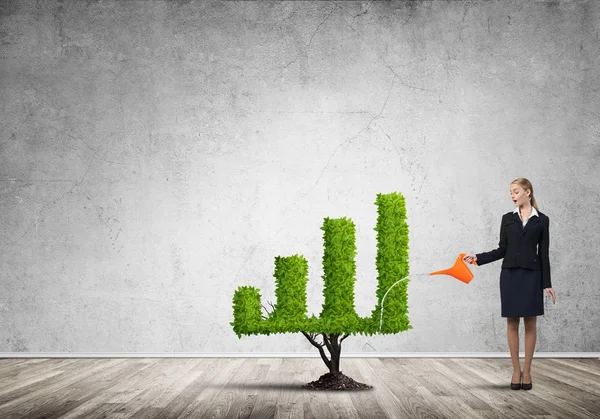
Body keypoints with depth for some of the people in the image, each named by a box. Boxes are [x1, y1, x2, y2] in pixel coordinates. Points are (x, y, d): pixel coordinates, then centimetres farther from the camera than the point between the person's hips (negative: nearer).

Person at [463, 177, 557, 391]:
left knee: (530, 323, 1)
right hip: (510, 274, 2)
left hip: (531, 274, -2)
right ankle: (516, 370, 12)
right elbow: (502, 249, 7)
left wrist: (547, 283, -2)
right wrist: (477, 257, -3)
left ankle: (527, 371, 10)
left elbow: (543, 253, 1)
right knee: (512, 323, 3)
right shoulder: (507, 218, 7)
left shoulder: (542, 220, 2)